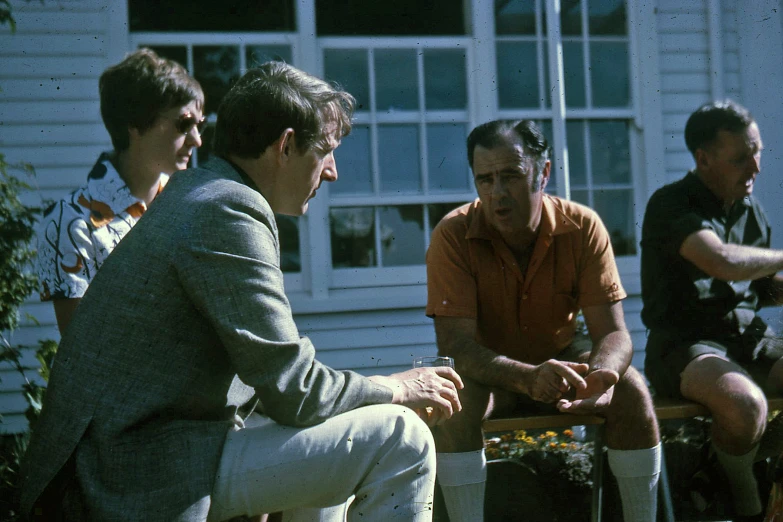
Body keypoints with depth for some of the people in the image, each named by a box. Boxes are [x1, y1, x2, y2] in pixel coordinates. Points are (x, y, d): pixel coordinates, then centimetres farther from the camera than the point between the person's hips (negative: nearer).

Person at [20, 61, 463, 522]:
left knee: (324, 437, 28)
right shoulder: (229, 212, -17)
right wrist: (396, 389, -2)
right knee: (403, 439, -13)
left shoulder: (191, 193, 14)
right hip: (158, 479, -11)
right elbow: (292, 391, -17)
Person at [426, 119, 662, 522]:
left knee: (630, 390, -24)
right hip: (488, 369, -1)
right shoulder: (454, 235, -20)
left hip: (560, 357, 2)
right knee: (454, 400, -33)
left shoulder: (583, 227, -15)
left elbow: (613, 333, -17)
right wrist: (528, 378, -44)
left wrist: (600, 374, -42)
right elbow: (455, 344, -26)